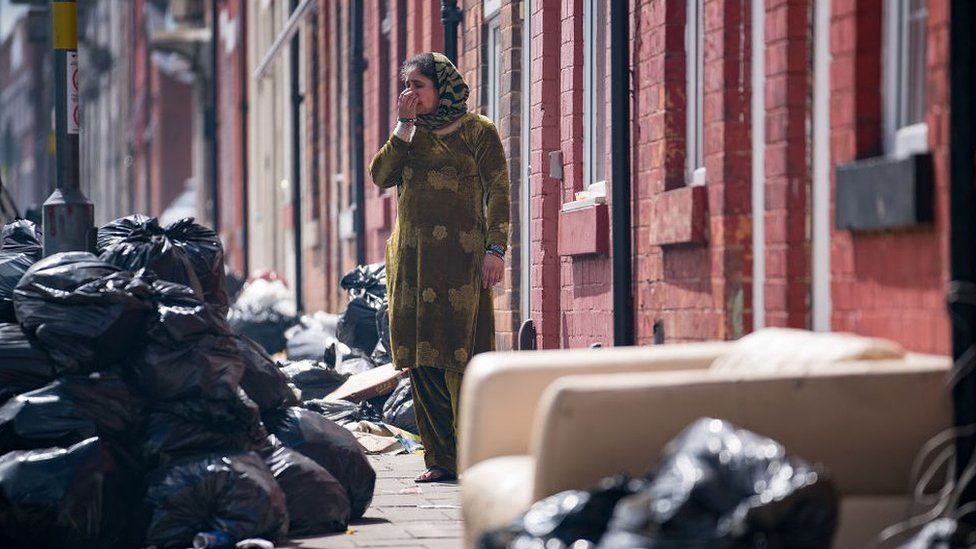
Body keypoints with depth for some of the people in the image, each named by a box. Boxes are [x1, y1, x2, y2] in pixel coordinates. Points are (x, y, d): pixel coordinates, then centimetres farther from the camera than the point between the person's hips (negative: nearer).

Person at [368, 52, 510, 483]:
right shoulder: (410, 134, 18)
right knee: (421, 360, 3)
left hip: (459, 257, -6)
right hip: (411, 260, 6)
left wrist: (496, 249, -12)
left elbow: (498, 191, -3)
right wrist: (404, 126, -1)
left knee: (460, 358, -10)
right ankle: (441, 459, 7)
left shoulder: (476, 130, 2)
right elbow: (380, 175, 4)